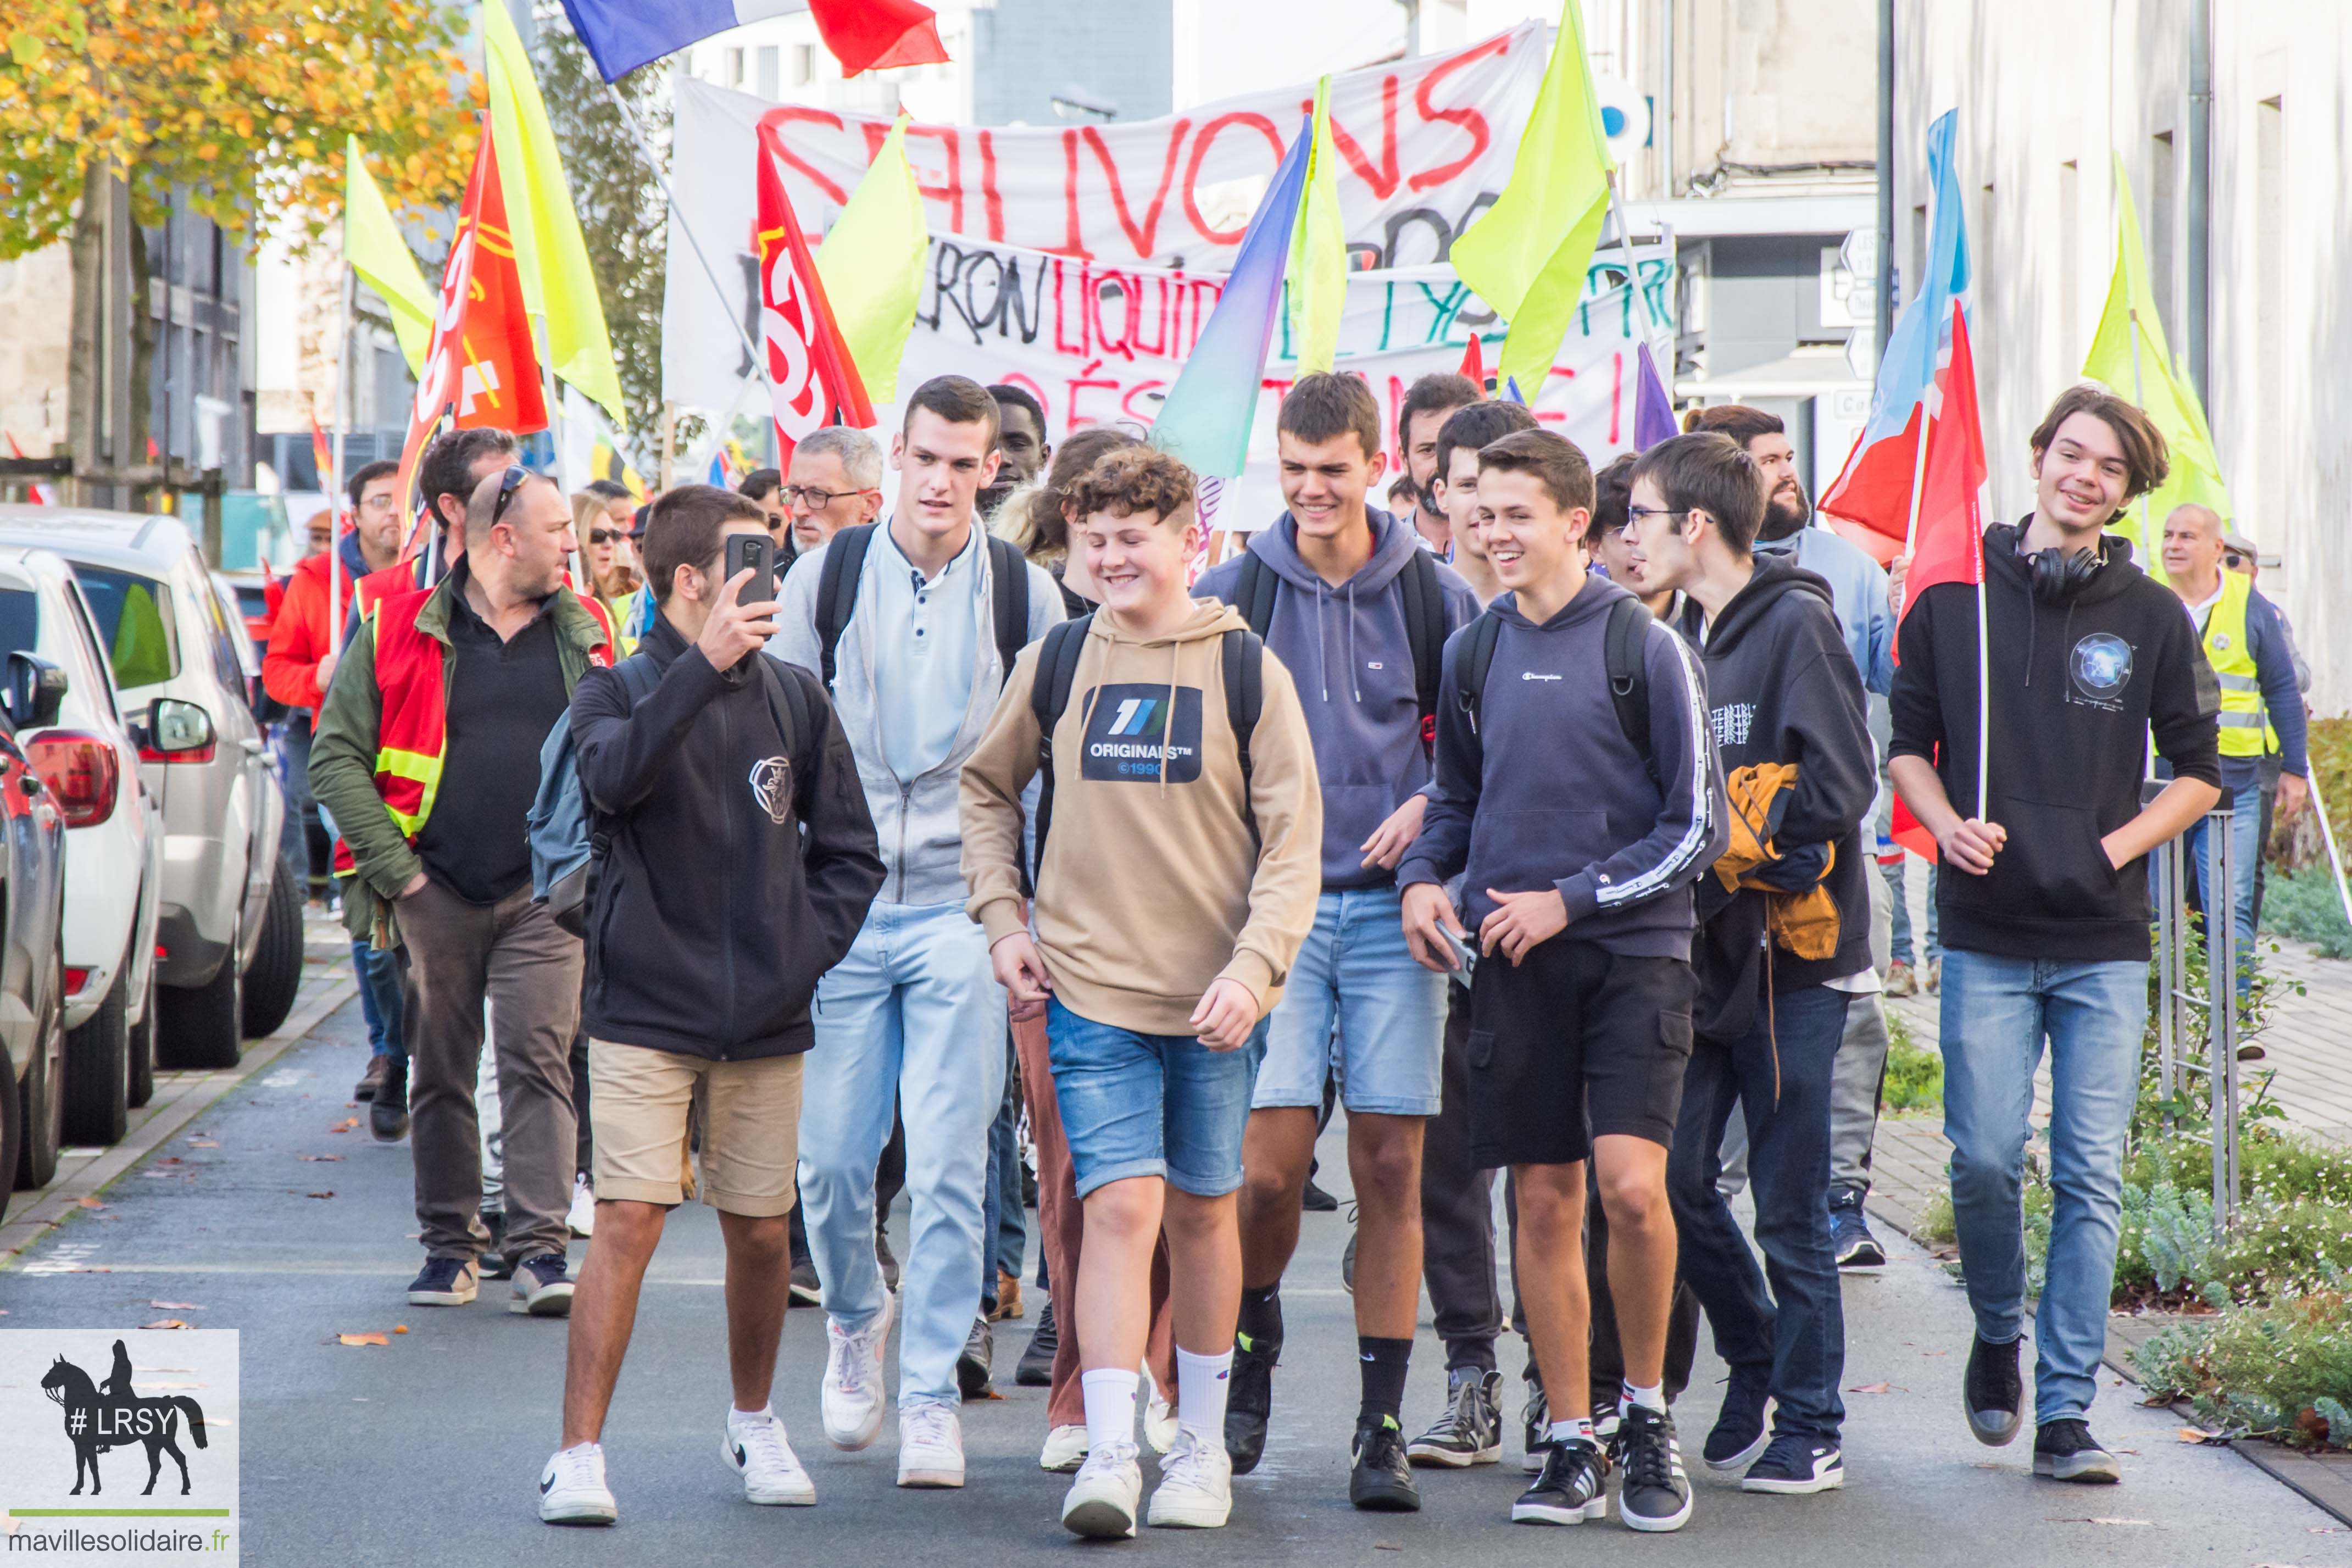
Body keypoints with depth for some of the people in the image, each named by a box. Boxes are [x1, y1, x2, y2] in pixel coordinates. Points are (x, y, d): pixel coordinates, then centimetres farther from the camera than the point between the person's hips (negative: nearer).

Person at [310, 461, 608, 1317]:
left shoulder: (583, 636, 9)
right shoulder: (402, 633, 0)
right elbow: (336, 755, -2)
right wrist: (392, 867, -8)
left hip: (543, 893, 1)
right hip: (434, 892, -1)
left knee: (540, 1061, -7)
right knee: (439, 1070, 6)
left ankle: (541, 1247, -8)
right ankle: (450, 1242, 15)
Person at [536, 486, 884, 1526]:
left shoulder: (794, 699, 8)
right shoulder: (618, 692, -1)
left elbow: (851, 853, 13)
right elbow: (615, 777, -25)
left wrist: (804, 950, 0)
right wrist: (703, 666, -30)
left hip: (766, 1021, 3)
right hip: (644, 1012, -3)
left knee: (761, 1233, 9)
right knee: (627, 1223, -12)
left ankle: (753, 1423, 31)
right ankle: (578, 1453, -9)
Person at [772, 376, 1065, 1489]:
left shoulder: (1025, 595, 3)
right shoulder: (827, 576, 4)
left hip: (961, 911, -1)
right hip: (839, 907, 1)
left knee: (949, 1168, -5)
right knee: (832, 1157, 2)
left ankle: (929, 1397, 4)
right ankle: (856, 1317, 31)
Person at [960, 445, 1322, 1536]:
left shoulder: (1247, 672, -1)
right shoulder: (1054, 667, 4)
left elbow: (1294, 842, -3)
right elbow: (986, 789, 20)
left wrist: (1253, 969, -14)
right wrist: (1003, 920, 9)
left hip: (1214, 998, 0)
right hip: (1091, 992, 0)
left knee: (1201, 1210, 10)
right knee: (1121, 1207, -12)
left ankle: (1200, 1445, 23)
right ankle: (1109, 1454, -15)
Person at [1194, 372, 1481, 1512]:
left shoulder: (1435, 597, 4)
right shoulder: (1229, 595, 3)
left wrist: (1431, 805, -5)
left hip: (1391, 906, 0)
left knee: (1389, 1167, -1)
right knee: (1270, 1166, -9)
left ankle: (1383, 1427, 4)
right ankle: (1255, 1340, 21)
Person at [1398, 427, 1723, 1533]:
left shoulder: (1646, 648, -5)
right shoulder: (1474, 653, 9)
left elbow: (1698, 827, -4)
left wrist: (1569, 899, -10)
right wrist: (1423, 877, 4)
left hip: (1634, 952, -4)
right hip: (1515, 959, 4)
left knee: (1630, 1182, -17)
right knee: (1544, 1200, 4)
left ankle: (1647, 1414, 3)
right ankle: (1571, 1445, 12)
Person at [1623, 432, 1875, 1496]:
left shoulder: (1795, 624, -10)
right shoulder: (1680, 635, 13)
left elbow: (1841, 789, -17)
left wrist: (1736, 842, -13)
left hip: (1790, 959, -7)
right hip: (1704, 956, 7)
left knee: (1789, 1207, -2)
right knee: (1673, 1179, 4)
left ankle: (1810, 1431, 7)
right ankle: (1757, 1373, 22)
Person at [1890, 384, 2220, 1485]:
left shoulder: (2151, 617, 5)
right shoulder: (1956, 596, 5)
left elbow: (2198, 772, 12)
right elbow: (1907, 739, 13)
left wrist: (2117, 846, -2)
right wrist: (1945, 820, -6)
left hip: (2104, 944, 0)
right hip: (1987, 938, 0)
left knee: (2091, 1179, -3)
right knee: (1983, 1160, -6)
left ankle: (2065, 1411, 1)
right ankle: (1997, 1336, 22)